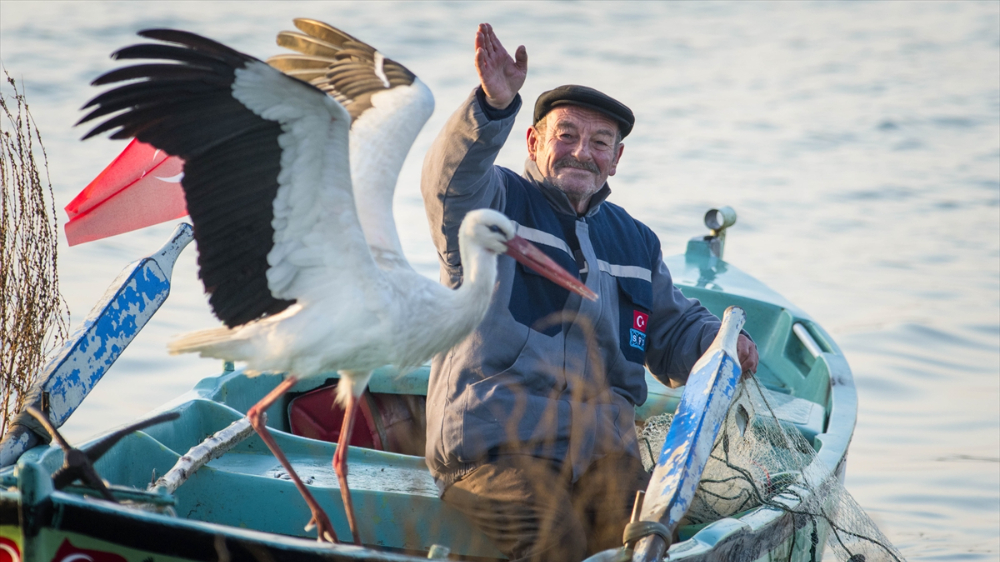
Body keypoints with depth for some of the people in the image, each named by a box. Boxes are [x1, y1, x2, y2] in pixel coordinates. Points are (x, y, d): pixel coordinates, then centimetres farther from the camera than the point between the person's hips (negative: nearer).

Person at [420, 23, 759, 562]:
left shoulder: (636, 242, 25)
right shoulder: (494, 202, 8)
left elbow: (674, 329, 33)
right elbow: (452, 179, -15)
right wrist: (494, 105, -34)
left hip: (600, 442, 5)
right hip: (493, 437, -4)